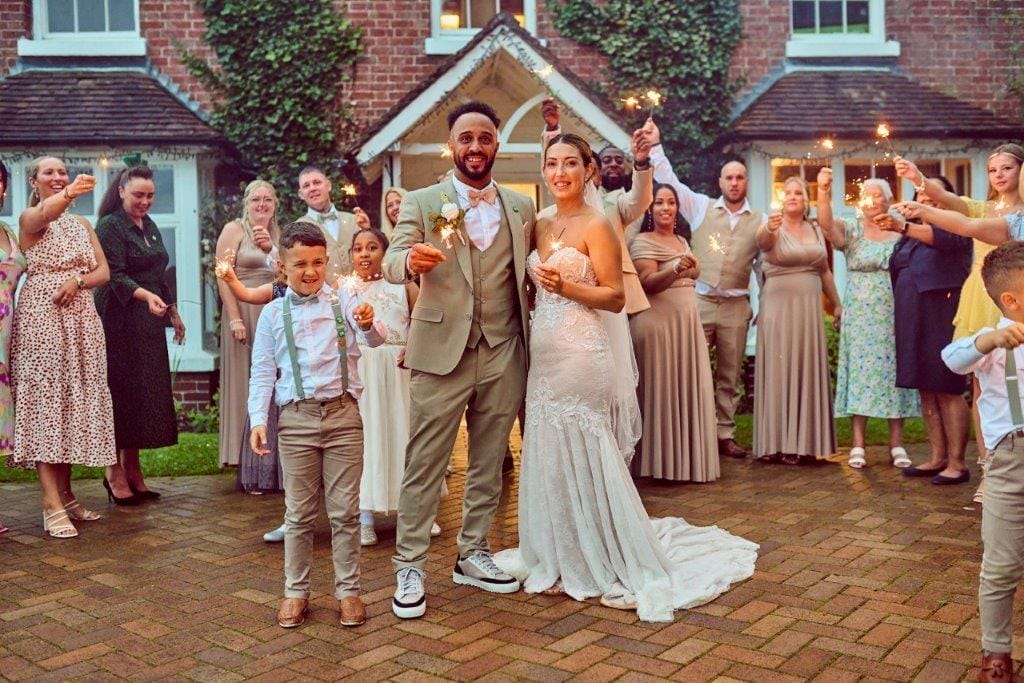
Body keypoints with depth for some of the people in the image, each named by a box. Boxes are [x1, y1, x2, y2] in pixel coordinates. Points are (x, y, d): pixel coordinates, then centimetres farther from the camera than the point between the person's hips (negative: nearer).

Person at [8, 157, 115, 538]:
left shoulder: (82, 224, 16)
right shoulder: (28, 219, -1)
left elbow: (104, 271, 8)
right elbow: (45, 213, -26)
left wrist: (78, 280, -13)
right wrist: (70, 193, -47)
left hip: (81, 319, 6)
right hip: (42, 317, -6)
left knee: (75, 401, 5)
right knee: (45, 399, -10)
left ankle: (66, 494, 13)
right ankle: (52, 505, -13)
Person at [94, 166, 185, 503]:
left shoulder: (149, 226, 17)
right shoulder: (110, 226, -7)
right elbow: (116, 276, -17)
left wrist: (173, 313, 25)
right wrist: (146, 296, -32)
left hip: (149, 324, 8)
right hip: (120, 322, -7)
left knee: (146, 397, 7)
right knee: (122, 394, -5)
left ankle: (133, 469, 15)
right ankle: (115, 471, 5)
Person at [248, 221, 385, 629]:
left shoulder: (344, 303, 1)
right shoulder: (273, 314, 4)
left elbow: (375, 340, -13)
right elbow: (262, 372, 6)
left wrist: (369, 324, -35)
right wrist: (258, 419, -4)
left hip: (344, 415, 0)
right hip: (296, 418, 1)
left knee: (345, 511, 7)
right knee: (299, 512, 10)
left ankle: (348, 590, 18)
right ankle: (296, 591, 22)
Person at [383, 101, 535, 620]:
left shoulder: (521, 207, 11)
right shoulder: (422, 203, 2)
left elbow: (528, 274, 14)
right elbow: (391, 263, -9)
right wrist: (412, 260, -32)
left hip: (503, 357, 3)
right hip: (442, 354, -3)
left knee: (488, 465, 12)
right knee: (424, 466, 1)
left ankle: (472, 555, 27)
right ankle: (409, 568, 11)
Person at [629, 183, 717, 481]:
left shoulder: (681, 240, 16)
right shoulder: (643, 242, -7)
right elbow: (648, 283, -20)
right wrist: (677, 269, -35)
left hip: (686, 322, 7)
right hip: (658, 323, -7)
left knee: (687, 387, 8)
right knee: (661, 389, -5)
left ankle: (687, 456, 17)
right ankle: (662, 460, 3)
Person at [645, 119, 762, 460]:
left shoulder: (759, 220, 8)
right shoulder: (701, 207, 4)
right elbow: (669, 181, 1)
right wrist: (655, 146, -6)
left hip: (736, 306, 2)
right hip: (699, 301, -2)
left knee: (730, 376, 8)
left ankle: (725, 435, 16)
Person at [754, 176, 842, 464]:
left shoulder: (816, 230, 12)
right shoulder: (773, 228, -4)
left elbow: (824, 271, 20)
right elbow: (762, 239, -29)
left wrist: (837, 304, 19)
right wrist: (769, 228, -51)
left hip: (810, 309, 5)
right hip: (779, 308, -5)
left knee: (807, 372, 6)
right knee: (780, 371, -3)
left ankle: (803, 442, 14)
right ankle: (778, 442, 1)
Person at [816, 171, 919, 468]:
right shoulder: (851, 231, 3)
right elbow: (826, 224, -18)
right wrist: (823, 191, -32)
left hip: (894, 317, 1)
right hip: (860, 318, -1)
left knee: (893, 372, 3)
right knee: (860, 373, -2)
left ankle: (896, 443, 9)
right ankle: (858, 444, 0)